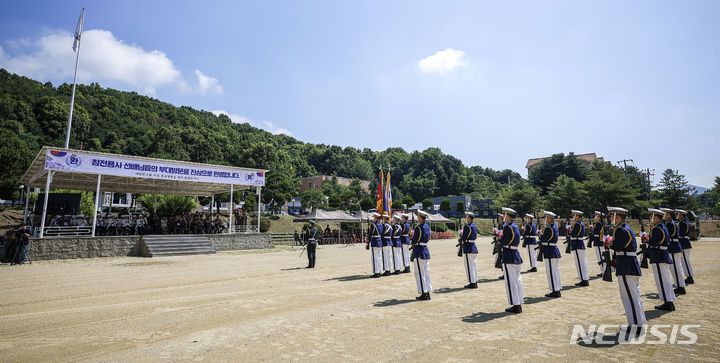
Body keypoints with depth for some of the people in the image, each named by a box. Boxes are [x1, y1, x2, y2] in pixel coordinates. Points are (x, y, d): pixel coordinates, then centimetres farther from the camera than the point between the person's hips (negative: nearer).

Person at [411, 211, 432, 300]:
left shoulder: (418, 227, -16)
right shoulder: (427, 227, 10)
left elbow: (414, 241, -14)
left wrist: (412, 235, 5)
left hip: (418, 251, -9)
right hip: (426, 250, 9)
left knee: (420, 273, -2)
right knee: (426, 272, 12)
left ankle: (423, 294, 1)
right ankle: (427, 293, 17)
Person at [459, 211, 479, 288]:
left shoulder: (467, 226, -16)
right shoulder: (474, 226, 12)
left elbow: (463, 238, -18)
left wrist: (459, 240, 4)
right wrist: (462, 239, 13)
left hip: (468, 249, -9)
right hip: (474, 247, 9)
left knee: (469, 266, -3)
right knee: (474, 265, 13)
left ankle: (472, 283, 1)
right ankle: (475, 282, 19)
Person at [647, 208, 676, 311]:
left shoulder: (657, 229, -18)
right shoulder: (664, 227, 13)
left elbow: (653, 243, -23)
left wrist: (648, 238, -5)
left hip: (658, 258, -10)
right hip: (664, 256, 10)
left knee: (662, 280, -4)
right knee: (666, 279, 15)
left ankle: (668, 303, 1)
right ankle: (669, 302, 22)